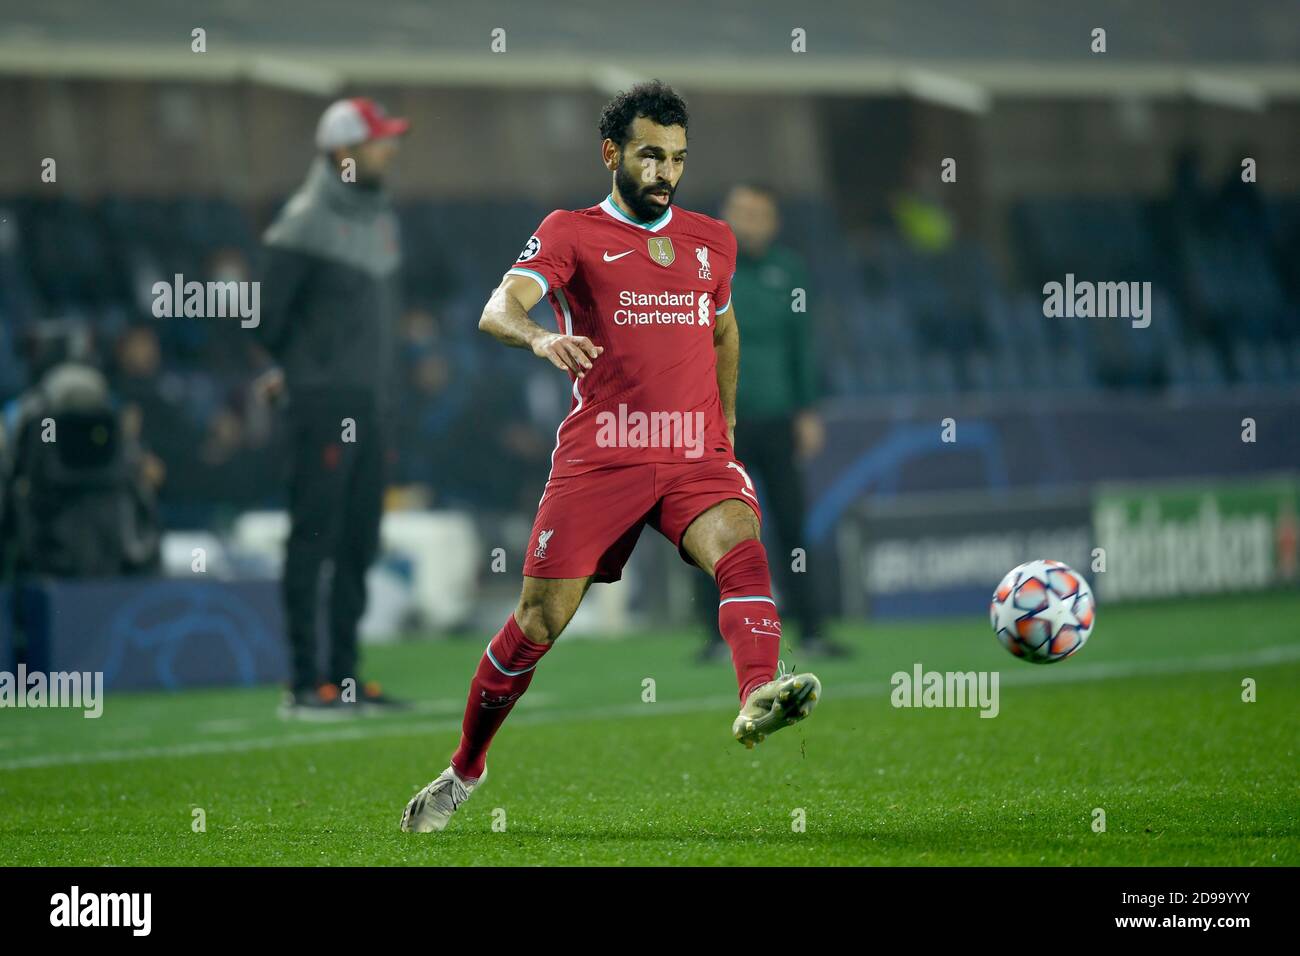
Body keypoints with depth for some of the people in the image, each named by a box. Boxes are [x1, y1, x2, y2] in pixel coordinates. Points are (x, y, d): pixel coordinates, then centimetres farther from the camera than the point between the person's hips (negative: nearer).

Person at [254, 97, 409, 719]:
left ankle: (345, 676, 17)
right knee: (315, 538, -7)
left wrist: (381, 380, 13)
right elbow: (266, 317, -9)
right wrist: (301, 371, 3)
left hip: (371, 404, 8)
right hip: (324, 405, -8)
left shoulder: (380, 215, 15)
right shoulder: (305, 224, -11)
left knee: (359, 541, 10)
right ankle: (304, 685, -5)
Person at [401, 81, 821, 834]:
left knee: (741, 545, -29)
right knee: (542, 617, -2)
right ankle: (464, 772, 18)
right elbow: (498, 308, -13)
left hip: (697, 456, 3)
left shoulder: (712, 241, 17)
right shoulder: (573, 233, 3)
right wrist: (540, 337, -34)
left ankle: (758, 699, -53)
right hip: (600, 455, -3)